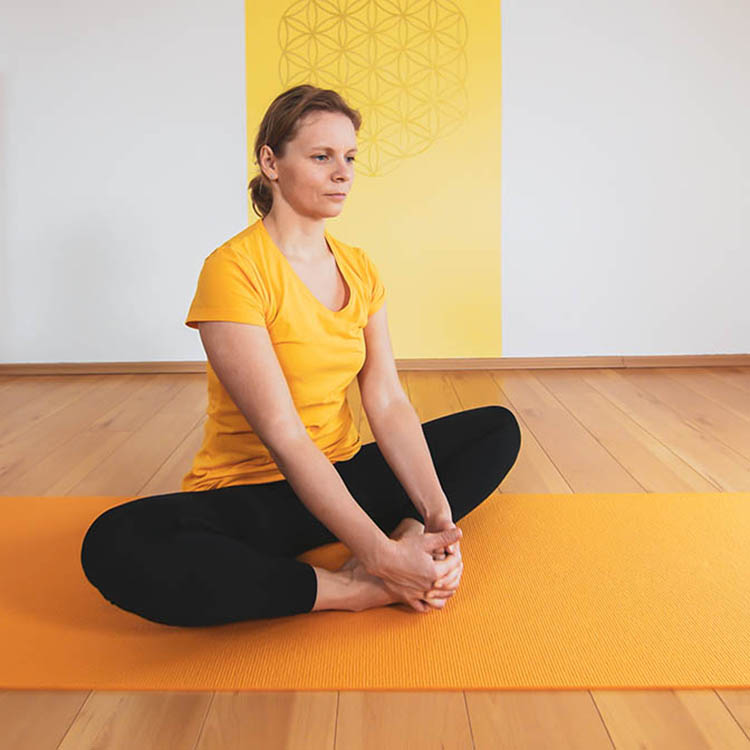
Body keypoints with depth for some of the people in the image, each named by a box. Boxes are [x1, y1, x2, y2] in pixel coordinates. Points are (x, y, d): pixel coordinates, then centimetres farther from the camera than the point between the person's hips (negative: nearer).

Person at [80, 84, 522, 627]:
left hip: (343, 476, 7)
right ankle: (352, 591, -27)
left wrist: (436, 514, -20)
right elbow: (283, 437, -23)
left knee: (498, 428, 5)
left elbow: (389, 404, -4)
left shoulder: (360, 268, 6)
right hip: (250, 495, -6)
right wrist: (380, 557, -29)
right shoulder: (233, 268, -16)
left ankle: (411, 533, -22)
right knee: (116, 547, -36)